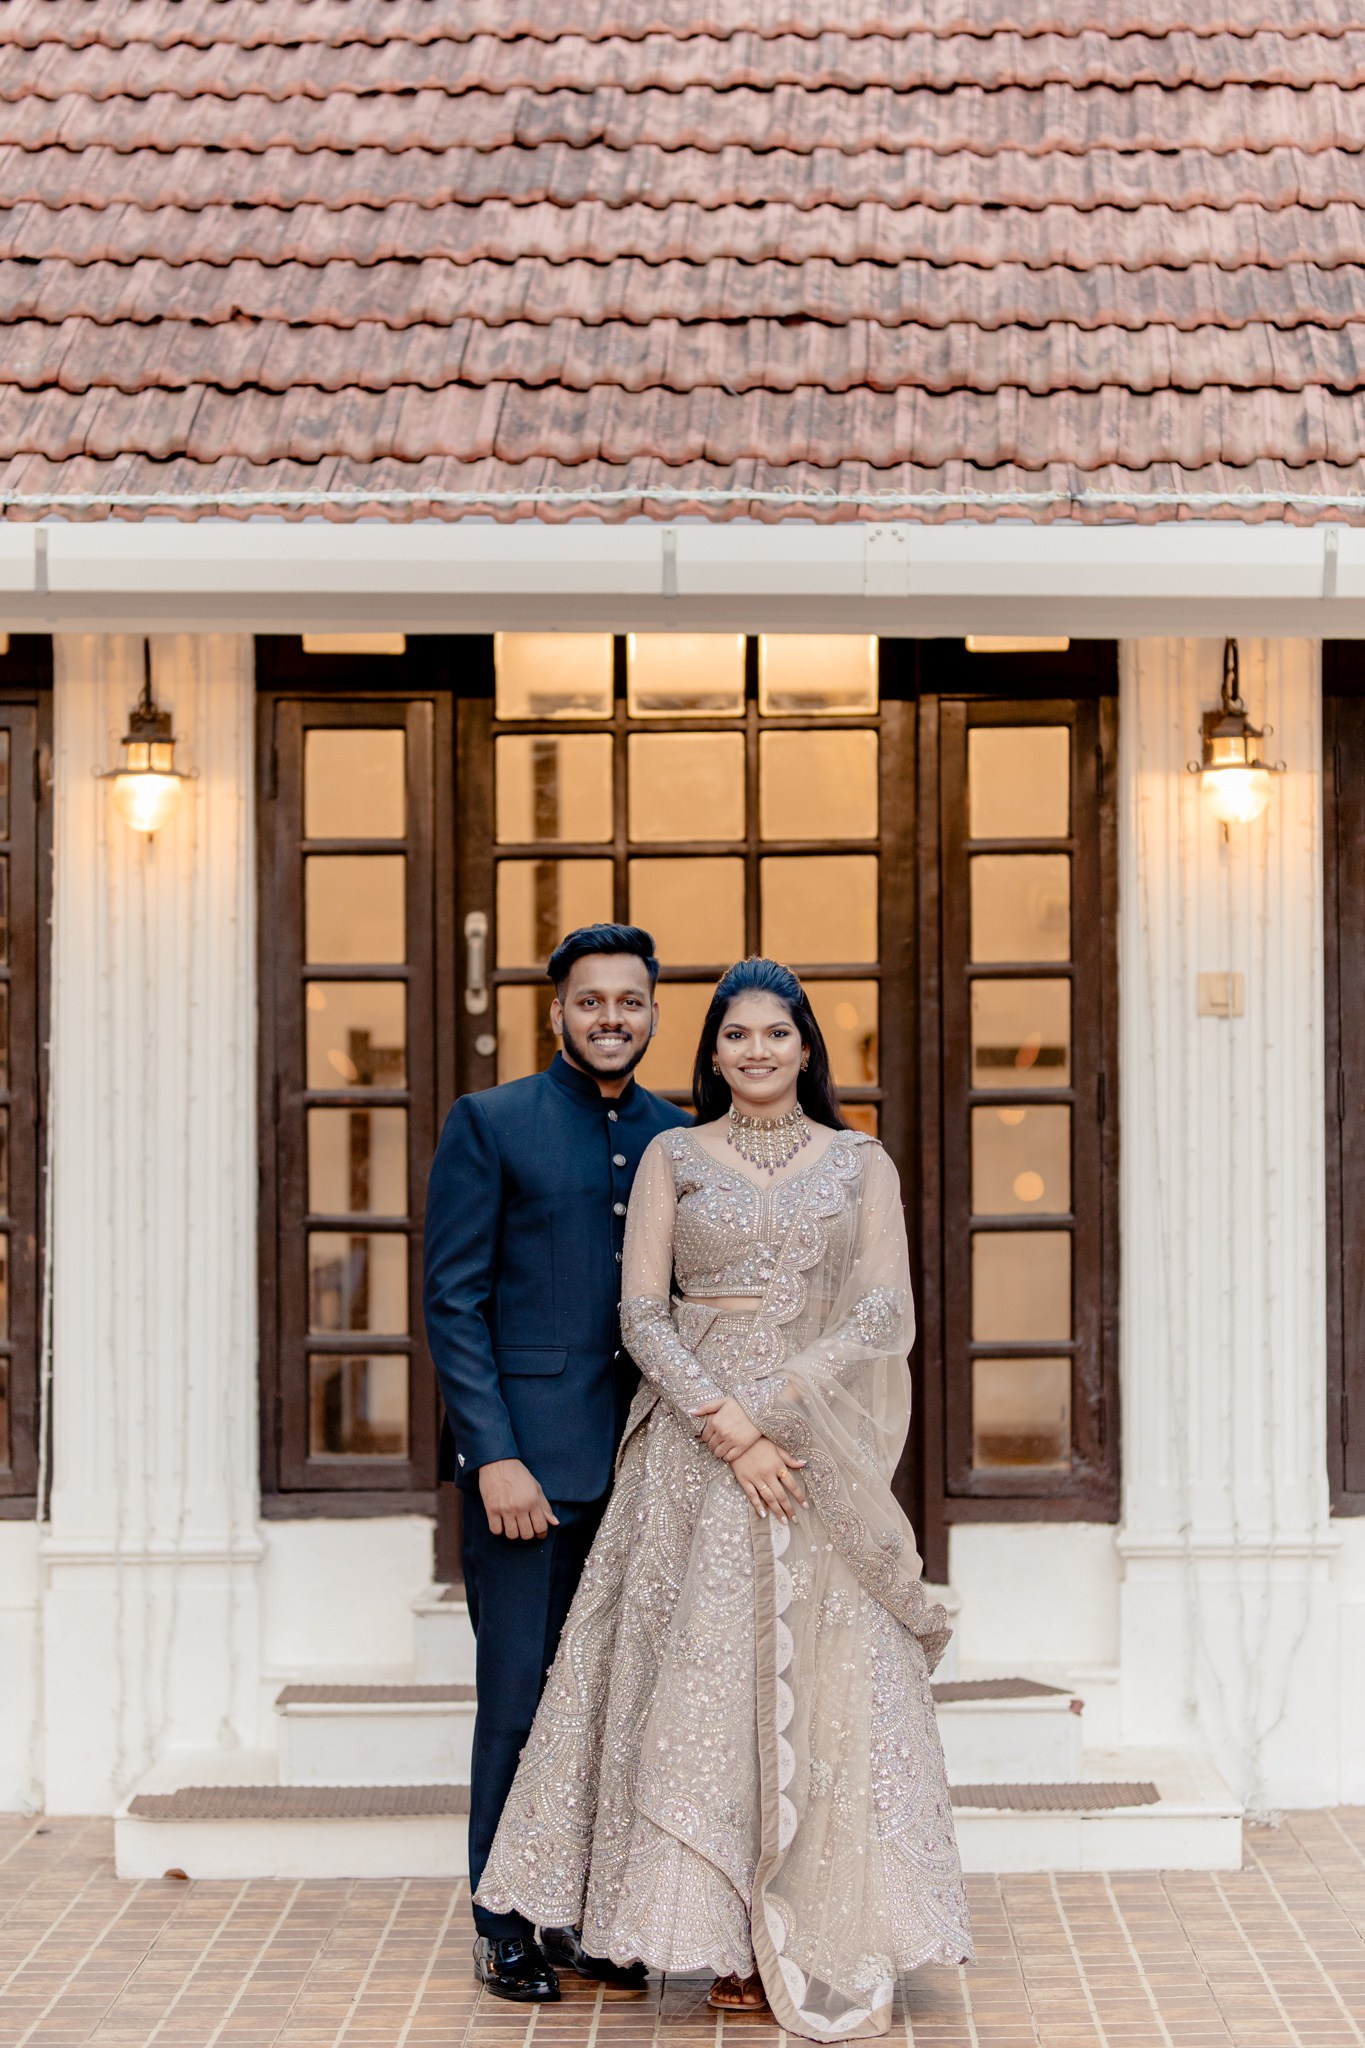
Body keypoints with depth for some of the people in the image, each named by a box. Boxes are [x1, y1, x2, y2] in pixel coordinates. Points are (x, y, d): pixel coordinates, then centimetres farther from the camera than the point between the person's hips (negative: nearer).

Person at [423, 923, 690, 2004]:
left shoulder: (680, 1137, 11)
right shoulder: (490, 1124, 0)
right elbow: (453, 1300, -4)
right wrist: (496, 1456, -12)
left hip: (644, 1465, 4)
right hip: (530, 1462, -4)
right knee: (519, 1700, 0)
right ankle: (505, 1926, 12)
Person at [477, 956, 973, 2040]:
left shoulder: (861, 1162, 8)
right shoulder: (673, 1157, 7)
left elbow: (885, 1313, -1)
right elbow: (643, 1313, -1)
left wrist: (777, 1403, -13)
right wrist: (726, 1425, -14)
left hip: (824, 1447, 0)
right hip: (696, 1450, 0)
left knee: (829, 1681, -2)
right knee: (706, 1676, -2)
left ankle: (834, 1940, 6)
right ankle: (731, 1941, 5)